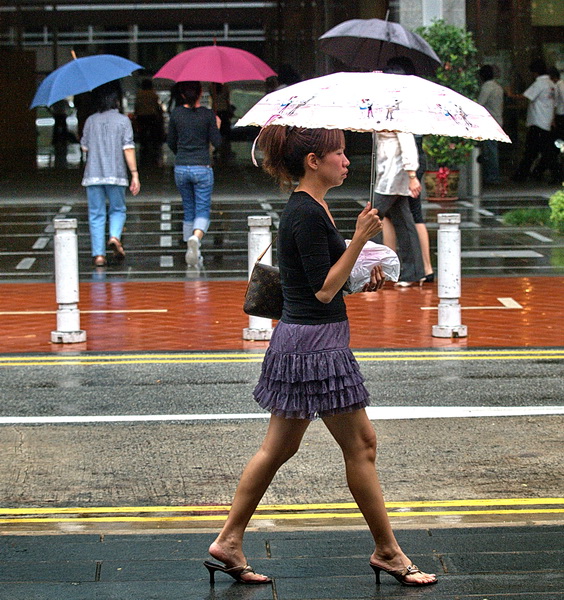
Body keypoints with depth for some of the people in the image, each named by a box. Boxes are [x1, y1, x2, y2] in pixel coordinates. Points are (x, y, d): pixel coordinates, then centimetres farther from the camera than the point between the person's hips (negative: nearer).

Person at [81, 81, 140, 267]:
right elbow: (128, 149, -7)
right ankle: (115, 236, -11)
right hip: (116, 174, -2)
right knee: (118, 209, 15)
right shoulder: (123, 120, -1)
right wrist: (135, 174, -5)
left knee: (96, 215, 5)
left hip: (93, 174, 2)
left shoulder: (90, 121, 7)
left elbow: (85, 147, 11)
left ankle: (98, 254, -1)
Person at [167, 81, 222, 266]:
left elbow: (171, 143, 9)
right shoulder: (207, 115, -6)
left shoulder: (176, 114, 1)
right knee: (203, 211, -1)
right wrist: (217, 127, 14)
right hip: (202, 169, -3)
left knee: (188, 212, 14)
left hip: (181, 168, 3)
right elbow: (217, 143, -5)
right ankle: (195, 237, -31)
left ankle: (192, 254, 16)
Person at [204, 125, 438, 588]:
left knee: (279, 447, 13)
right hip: (315, 344, -10)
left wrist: (361, 279, 10)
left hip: (299, 341, 10)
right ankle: (388, 553, 10)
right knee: (361, 444, 0)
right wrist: (359, 240, -19)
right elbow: (323, 291, -18)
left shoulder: (308, 209, 13)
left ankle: (229, 542, 17)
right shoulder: (307, 214, -17)